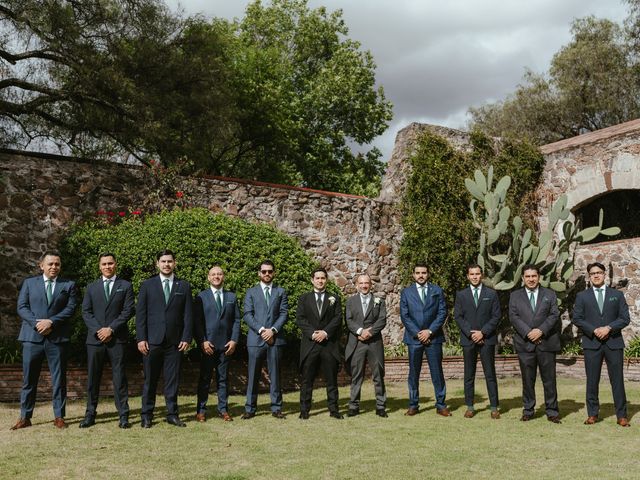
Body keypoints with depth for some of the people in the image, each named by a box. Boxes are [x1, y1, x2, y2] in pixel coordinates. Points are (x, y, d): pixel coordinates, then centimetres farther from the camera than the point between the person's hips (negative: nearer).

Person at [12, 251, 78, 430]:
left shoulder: (69, 285, 8)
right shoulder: (29, 283, 11)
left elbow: (71, 308, -2)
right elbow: (22, 307, 3)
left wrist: (51, 322, -14)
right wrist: (37, 322, -12)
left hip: (58, 338, -1)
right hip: (32, 337, 1)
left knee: (59, 379, 3)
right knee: (29, 379, 5)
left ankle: (59, 417, 11)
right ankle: (25, 417, 14)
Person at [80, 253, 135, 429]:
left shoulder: (125, 286, 6)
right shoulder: (92, 287, 13)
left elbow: (128, 311, -2)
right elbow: (86, 312, 6)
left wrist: (111, 329, -11)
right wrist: (98, 330, -8)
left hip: (117, 338, -2)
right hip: (95, 338, 2)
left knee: (119, 376, -2)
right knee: (93, 377, 5)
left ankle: (123, 415, 2)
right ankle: (90, 414, 13)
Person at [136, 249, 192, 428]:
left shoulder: (184, 286, 8)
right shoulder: (147, 285, 5)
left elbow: (188, 314, 6)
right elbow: (140, 313, 2)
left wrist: (186, 338, -2)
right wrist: (141, 338, -5)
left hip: (175, 341, 1)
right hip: (152, 340, -1)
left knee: (173, 380, 5)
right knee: (150, 380, 5)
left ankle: (172, 414, 14)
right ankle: (146, 415, 15)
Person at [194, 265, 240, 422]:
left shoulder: (231, 297, 12)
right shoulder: (201, 297, 4)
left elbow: (237, 320, 9)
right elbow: (197, 321, -1)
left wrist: (234, 340, -2)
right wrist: (202, 342, -11)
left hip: (226, 345, 2)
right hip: (207, 344, -2)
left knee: (223, 378, 8)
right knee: (204, 378, 3)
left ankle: (223, 409, 14)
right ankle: (201, 410, 9)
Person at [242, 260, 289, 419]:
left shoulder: (281, 292, 13)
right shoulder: (251, 292, 11)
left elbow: (284, 314, 3)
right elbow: (247, 315, 1)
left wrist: (273, 330, -11)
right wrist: (261, 330, -12)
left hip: (275, 338, 1)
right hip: (255, 339, 0)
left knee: (275, 374, 4)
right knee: (253, 375, 2)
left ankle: (276, 407, 11)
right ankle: (250, 408, 8)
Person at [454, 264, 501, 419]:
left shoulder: (491, 294, 6)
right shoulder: (461, 294, 8)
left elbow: (496, 316, 1)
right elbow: (458, 316, 2)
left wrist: (483, 332, -10)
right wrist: (470, 333, -9)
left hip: (487, 339, -1)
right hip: (468, 340, 1)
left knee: (490, 374, 1)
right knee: (469, 375, 5)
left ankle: (494, 407, 6)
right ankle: (469, 407, 11)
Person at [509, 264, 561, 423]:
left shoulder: (550, 294, 11)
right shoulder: (515, 296, 10)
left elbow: (554, 315, 0)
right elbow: (514, 317, 0)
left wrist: (541, 330, -13)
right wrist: (528, 333, -12)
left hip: (546, 342, 0)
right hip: (525, 343, 0)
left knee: (549, 379, 2)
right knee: (527, 380, 5)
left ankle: (552, 412, 10)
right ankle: (528, 411, 14)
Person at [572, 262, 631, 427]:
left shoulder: (617, 295, 10)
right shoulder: (582, 296, 9)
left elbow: (625, 318, 3)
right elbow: (577, 319, 3)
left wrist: (608, 328, -12)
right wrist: (594, 330, -10)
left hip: (614, 342, 0)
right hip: (591, 343, 0)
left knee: (617, 380, 1)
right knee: (592, 380, 3)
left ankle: (621, 415, 9)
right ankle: (592, 414, 11)